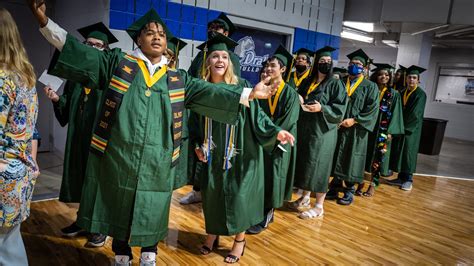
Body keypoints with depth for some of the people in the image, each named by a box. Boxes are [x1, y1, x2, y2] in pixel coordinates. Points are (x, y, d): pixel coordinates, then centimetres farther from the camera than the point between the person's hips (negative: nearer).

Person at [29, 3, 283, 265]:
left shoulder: (177, 79, 9)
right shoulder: (117, 62, 5)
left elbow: (210, 92, 3)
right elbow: (81, 52, -3)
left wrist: (249, 93, -3)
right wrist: (45, 22, -14)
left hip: (156, 162, 1)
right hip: (118, 156, -1)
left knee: (151, 212, 13)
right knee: (119, 209, 13)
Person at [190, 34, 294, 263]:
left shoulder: (241, 86, -7)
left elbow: (256, 114, -7)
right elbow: (194, 120, 8)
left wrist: (275, 131, -19)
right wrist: (197, 145, -1)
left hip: (238, 153, -3)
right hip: (213, 154, 3)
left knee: (237, 194, 2)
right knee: (212, 193, 9)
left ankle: (240, 239, 22)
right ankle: (212, 234, 31)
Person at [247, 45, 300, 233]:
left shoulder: (290, 94, -8)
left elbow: (287, 122, -13)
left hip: (278, 144, -5)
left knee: (271, 178, 1)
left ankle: (264, 219, 13)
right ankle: (266, 212, 27)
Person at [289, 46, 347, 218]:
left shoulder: (335, 84, -3)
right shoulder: (308, 82, 12)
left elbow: (340, 108, -9)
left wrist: (322, 108, -22)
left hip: (323, 130, -6)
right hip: (305, 128, 6)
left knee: (318, 165, -4)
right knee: (304, 163, 11)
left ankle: (319, 206, 7)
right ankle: (305, 197, 28)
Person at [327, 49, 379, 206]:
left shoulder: (370, 87, 2)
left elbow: (372, 109, -7)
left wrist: (354, 120, -16)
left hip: (356, 130, -3)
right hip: (337, 127, 3)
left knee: (352, 160, 2)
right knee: (337, 159, 7)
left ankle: (349, 191, 14)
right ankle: (335, 187, 19)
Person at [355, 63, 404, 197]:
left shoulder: (394, 94, 4)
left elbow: (395, 115, 0)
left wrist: (390, 132, -10)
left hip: (382, 131, -1)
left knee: (378, 158, 3)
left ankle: (373, 185, 13)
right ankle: (360, 183, 12)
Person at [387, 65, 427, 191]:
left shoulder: (420, 94, -10)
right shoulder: (403, 92, 9)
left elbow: (415, 114, -16)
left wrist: (404, 126, -10)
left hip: (412, 129, -6)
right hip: (401, 127, 6)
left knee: (409, 151, -2)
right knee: (399, 152, 6)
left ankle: (408, 179, 7)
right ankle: (401, 177, 14)